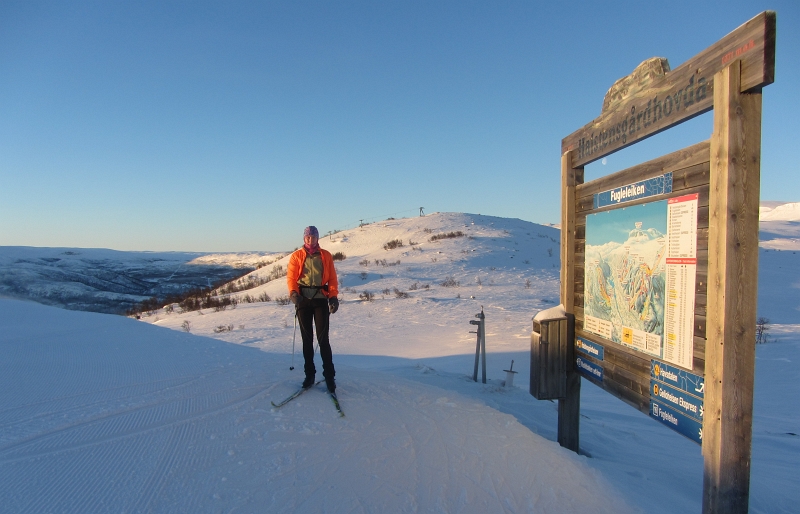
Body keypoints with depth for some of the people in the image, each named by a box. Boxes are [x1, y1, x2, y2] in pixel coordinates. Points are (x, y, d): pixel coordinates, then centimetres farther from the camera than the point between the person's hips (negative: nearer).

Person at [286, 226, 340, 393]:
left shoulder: (326, 256, 7)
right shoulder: (296, 256, 7)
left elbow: (332, 278, 3)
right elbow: (291, 276, -1)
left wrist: (333, 296, -10)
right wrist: (293, 293, -20)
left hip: (320, 299, -1)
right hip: (303, 299, 1)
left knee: (323, 338, -5)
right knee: (307, 338, 8)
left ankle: (329, 375, 3)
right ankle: (309, 374, 18)